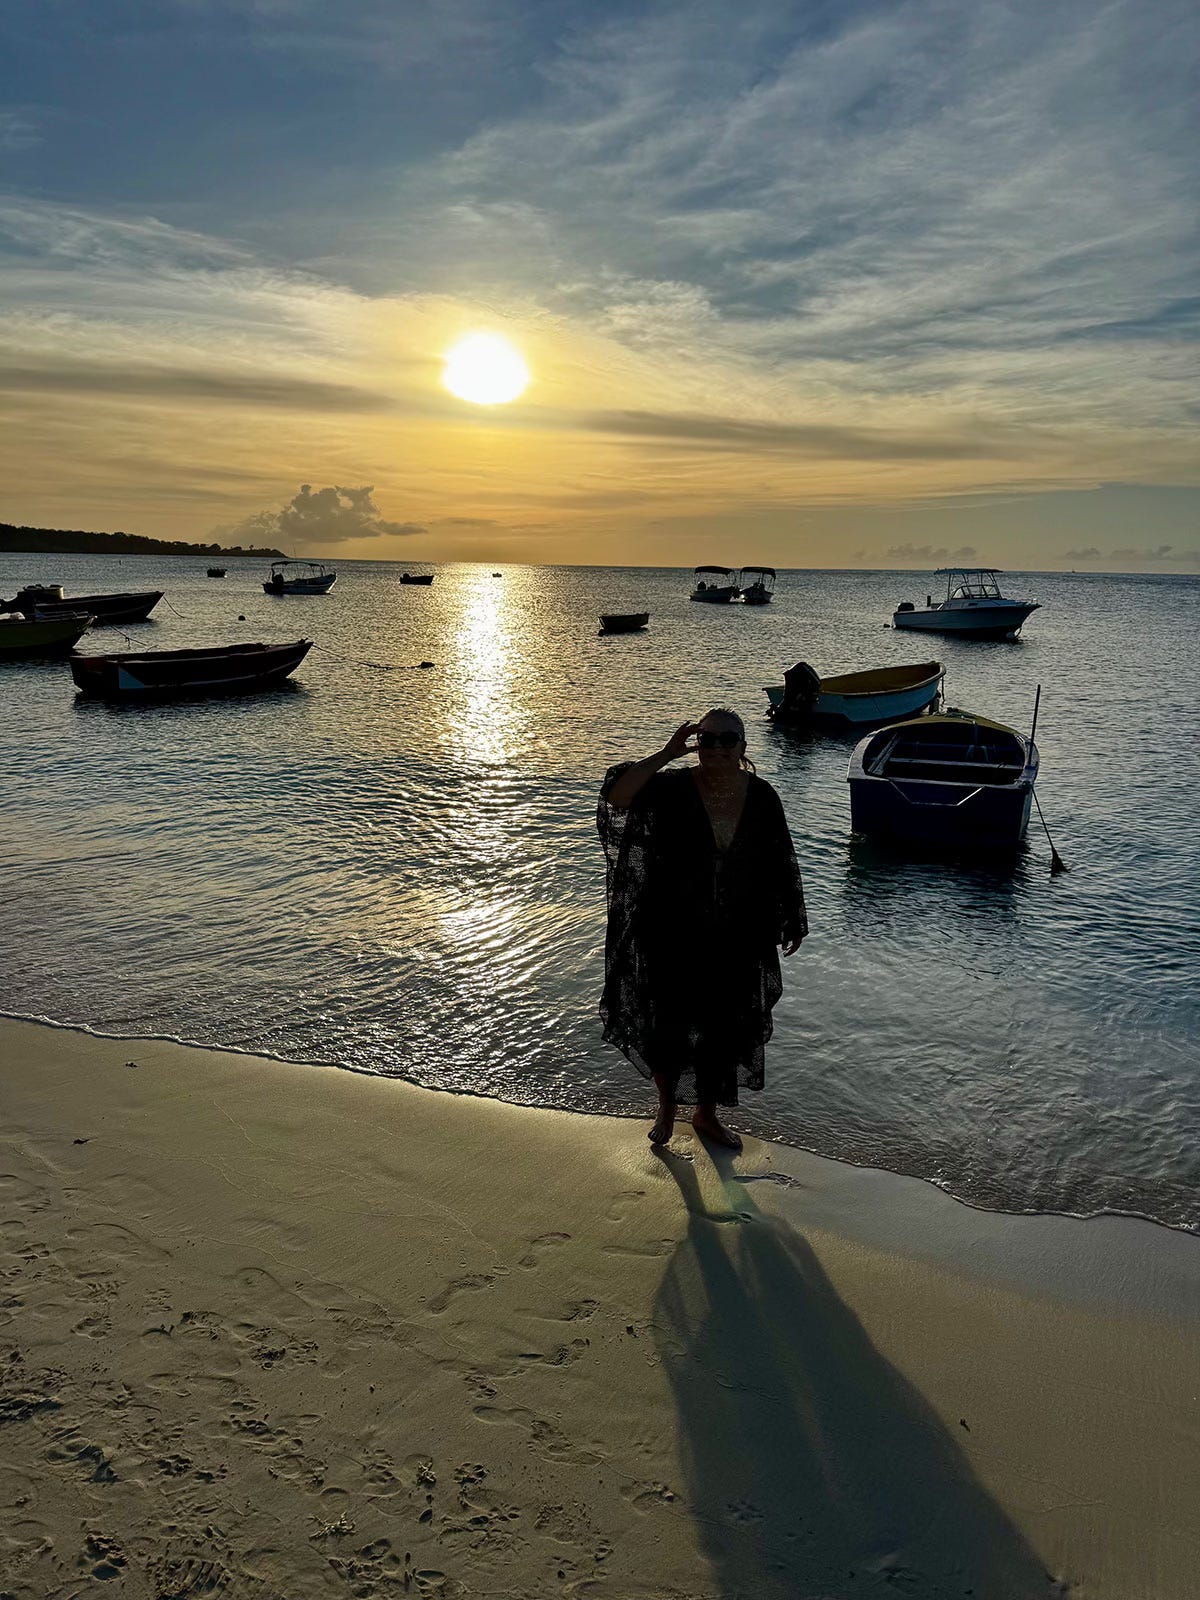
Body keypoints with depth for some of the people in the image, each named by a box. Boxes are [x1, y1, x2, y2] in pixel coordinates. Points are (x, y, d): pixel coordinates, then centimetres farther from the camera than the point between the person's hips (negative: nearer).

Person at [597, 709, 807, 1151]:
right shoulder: (673, 789, -12)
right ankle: (667, 1106, 37)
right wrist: (667, 753, -28)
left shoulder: (761, 797, -3)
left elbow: (779, 864, 6)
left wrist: (792, 921, 10)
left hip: (736, 940, 3)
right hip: (674, 936, -2)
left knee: (723, 1028, 15)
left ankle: (706, 1114, 38)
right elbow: (617, 795, -27)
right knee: (669, 1024, 8)